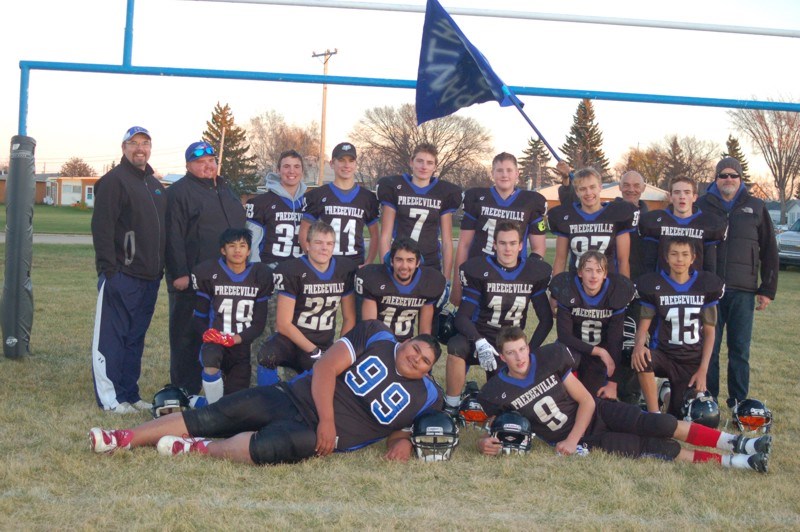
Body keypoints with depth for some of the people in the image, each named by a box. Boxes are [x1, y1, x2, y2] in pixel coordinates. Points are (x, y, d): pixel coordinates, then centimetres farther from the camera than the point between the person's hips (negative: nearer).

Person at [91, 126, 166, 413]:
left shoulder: (155, 185, 19)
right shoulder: (114, 180, -6)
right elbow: (102, 226, -14)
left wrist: (160, 268, 17)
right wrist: (109, 269, -19)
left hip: (149, 276, 8)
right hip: (121, 275, -8)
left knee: (135, 337, 12)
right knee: (111, 336, -3)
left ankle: (129, 393, 18)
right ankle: (109, 397, 0)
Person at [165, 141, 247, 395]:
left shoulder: (225, 190, 20)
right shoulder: (179, 192, -5)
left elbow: (240, 228, 28)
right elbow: (173, 237, -12)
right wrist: (179, 274, -19)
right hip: (191, 282, -7)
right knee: (187, 338, -1)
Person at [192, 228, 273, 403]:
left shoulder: (261, 275, 2)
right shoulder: (208, 273, -2)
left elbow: (259, 322, 2)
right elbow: (200, 317, 3)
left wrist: (236, 339, -16)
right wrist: (208, 334, -20)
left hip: (242, 344, 3)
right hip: (215, 341, -3)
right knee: (211, 361, -39)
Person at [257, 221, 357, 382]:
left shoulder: (345, 270, 2)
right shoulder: (292, 272, -12)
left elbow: (349, 318, 8)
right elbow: (283, 324, -14)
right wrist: (314, 351, -17)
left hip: (326, 346, 4)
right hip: (292, 339, -4)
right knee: (267, 356, -35)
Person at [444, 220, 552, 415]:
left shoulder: (535, 273, 1)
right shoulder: (478, 270, -8)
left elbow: (546, 320, 5)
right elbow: (462, 316, -13)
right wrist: (480, 344, -30)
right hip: (480, 338, -3)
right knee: (456, 347, -36)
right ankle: (451, 408, -21)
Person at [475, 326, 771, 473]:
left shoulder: (550, 359, -11)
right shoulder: (497, 393, -13)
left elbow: (586, 401, -6)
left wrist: (571, 439, -17)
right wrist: (486, 443, -23)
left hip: (596, 413, 2)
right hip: (585, 440, -2)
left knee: (658, 425, -20)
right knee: (651, 448, -14)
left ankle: (735, 443, -13)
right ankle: (731, 462, -14)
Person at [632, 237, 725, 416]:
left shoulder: (706, 285, -1)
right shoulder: (653, 285, -4)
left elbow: (709, 331, 3)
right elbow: (644, 324, -6)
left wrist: (703, 370, -4)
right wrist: (639, 345, -30)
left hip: (693, 362, 1)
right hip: (664, 354, -1)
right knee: (642, 359, -37)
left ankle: (674, 393, 34)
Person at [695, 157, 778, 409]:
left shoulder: (756, 207, 8)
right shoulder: (702, 206, 5)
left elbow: (769, 251, 9)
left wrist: (768, 289, 4)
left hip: (743, 291, 1)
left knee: (740, 350, 5)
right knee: (708, 348, 4)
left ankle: (739, 402, 14)